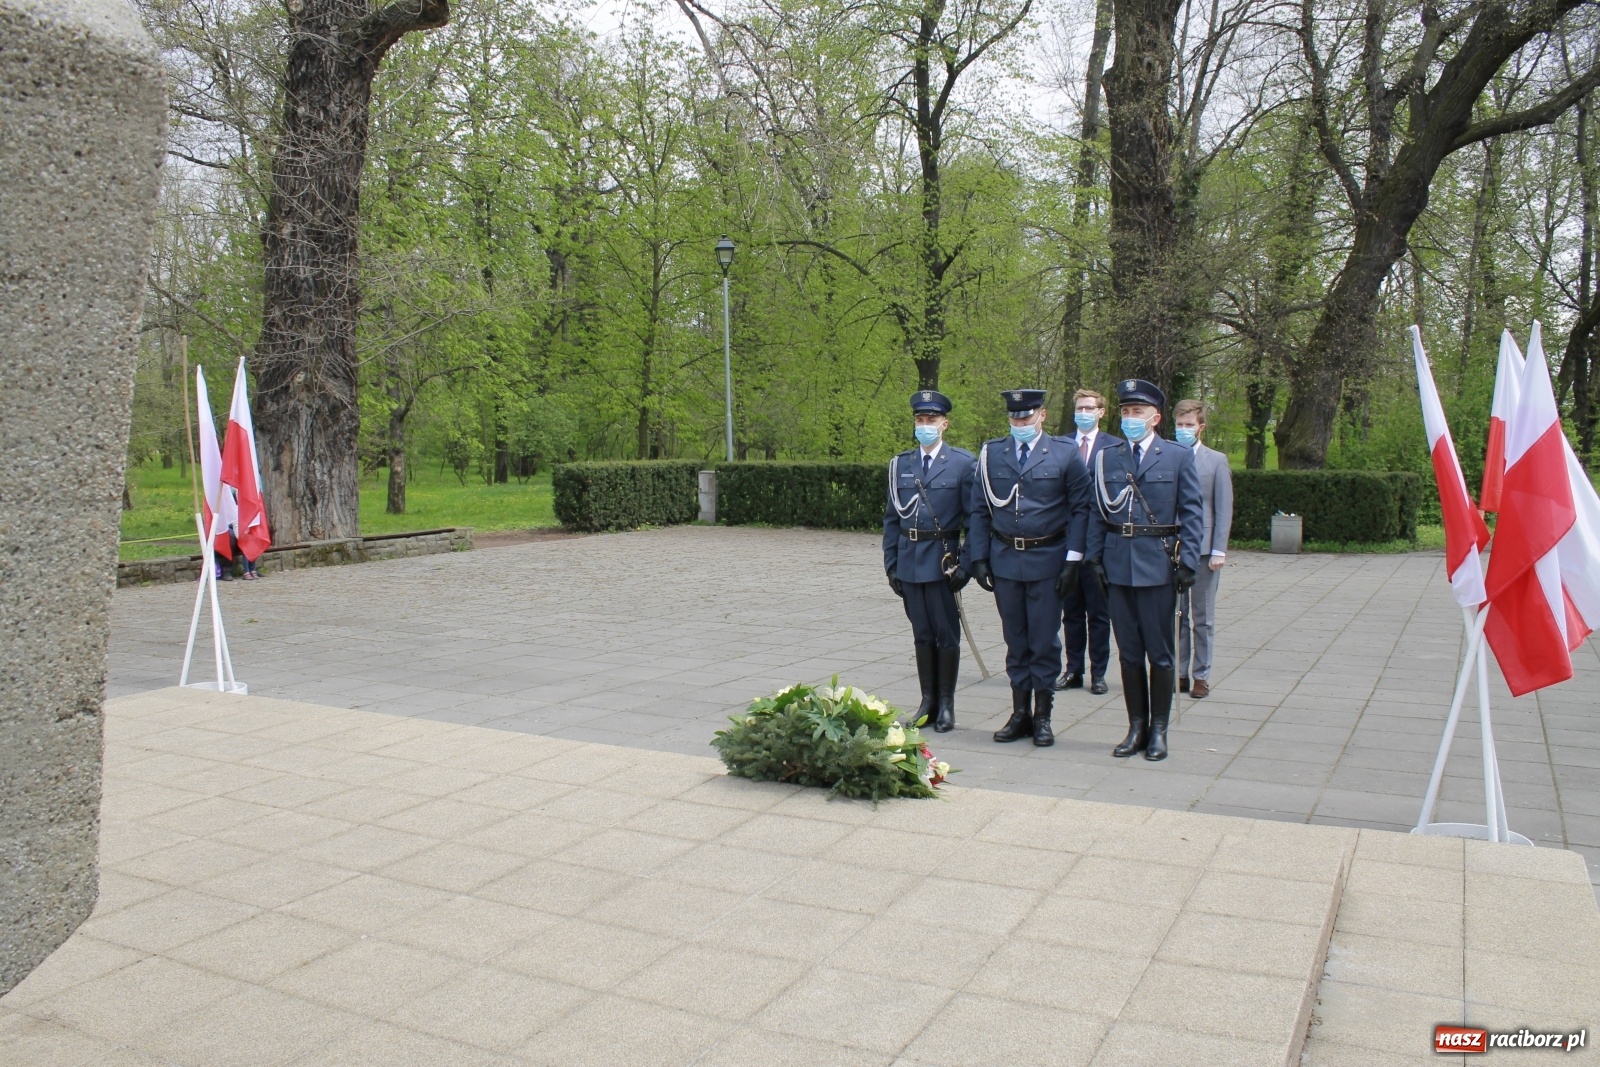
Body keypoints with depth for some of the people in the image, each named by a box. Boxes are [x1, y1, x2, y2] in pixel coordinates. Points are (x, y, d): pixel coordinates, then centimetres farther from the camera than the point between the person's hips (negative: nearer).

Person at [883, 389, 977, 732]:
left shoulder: (963, 463, -1)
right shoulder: (900, 464, 10)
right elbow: (892, 519, 11)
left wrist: (966, 564, -9)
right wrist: (891, 563, 6)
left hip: (943, 560, -3)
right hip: (910, 560, 4)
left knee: (946, 634, 3)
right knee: (922, 634, 10)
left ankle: (946, 704, 13)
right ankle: (928, 700, 19)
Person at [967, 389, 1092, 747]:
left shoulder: (1065, 454, 0)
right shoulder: (991, 454, 6)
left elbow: (1080, 509, -1)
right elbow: (979, 511, 8)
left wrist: (1073, 559, -9)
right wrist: (979, 558, 2)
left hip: (1047, 560, -2)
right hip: (1004, 559, 2)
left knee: (1045, 642, 3)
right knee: (1015, 641, 11)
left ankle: (1042, 716, 15)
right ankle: (1020, 714, 21)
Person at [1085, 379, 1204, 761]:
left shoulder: (1179, 457, 2)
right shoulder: (1106, 459, 9)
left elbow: (1191, 514, 0)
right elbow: (1098, 513, 11)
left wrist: (1188, 561, -8)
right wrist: (1094, 558, 3)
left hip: (1158, 566, -3)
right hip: (1118, 567, 3)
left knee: (1159, 653, 3)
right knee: (1129, 652, 8)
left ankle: (1158, 730, 14)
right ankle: (1136, 726, 18)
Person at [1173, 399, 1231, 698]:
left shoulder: (1216, 461, 1)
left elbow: (1224, 509, -1)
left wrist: (1219, 550, -8)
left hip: (1203, 548, -1)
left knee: (1203, 617, 7)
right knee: (1176, 615, 7)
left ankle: (1201, 676, 15)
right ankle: (1179, 673, 16)